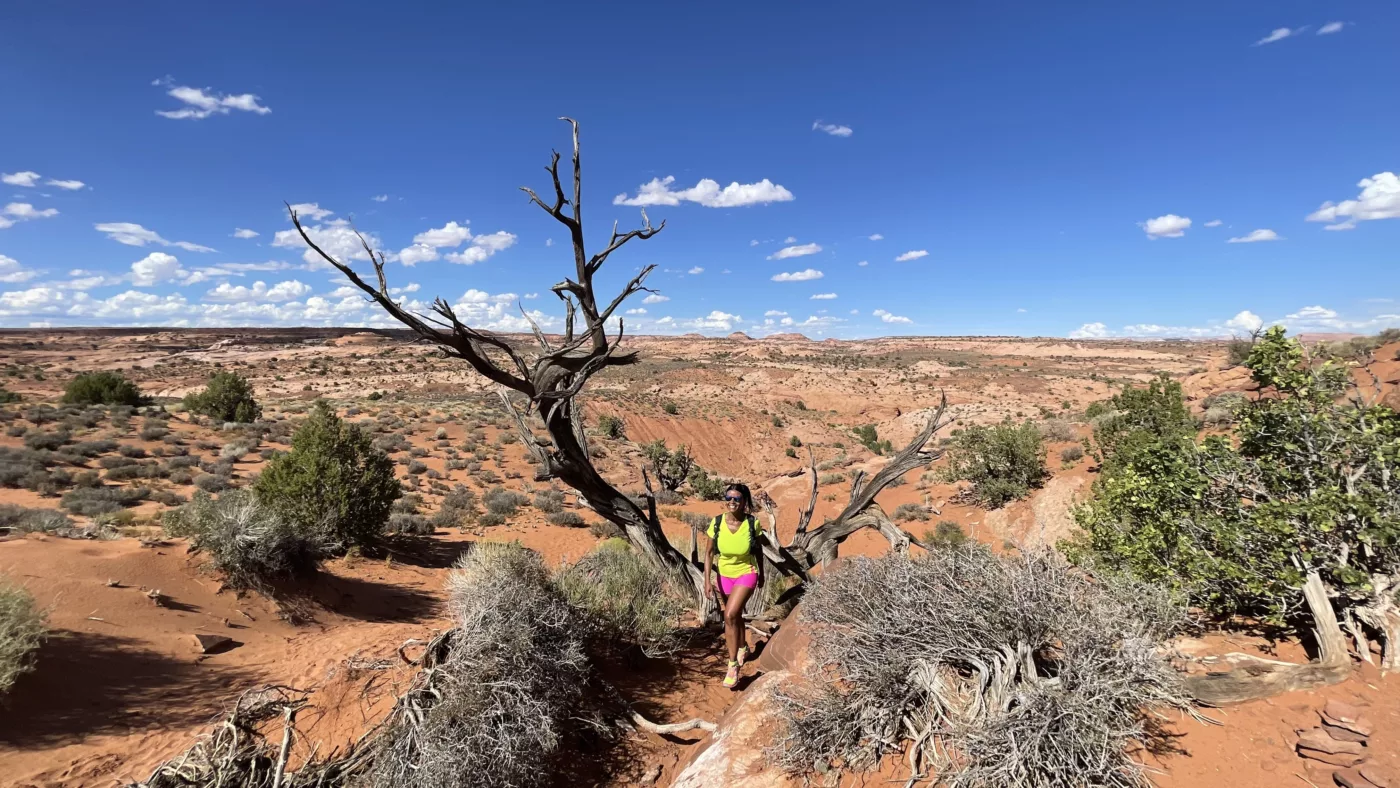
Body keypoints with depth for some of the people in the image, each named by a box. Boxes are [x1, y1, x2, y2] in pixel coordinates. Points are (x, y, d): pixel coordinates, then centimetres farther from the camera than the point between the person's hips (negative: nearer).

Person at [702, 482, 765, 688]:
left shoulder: (753, 523, -20)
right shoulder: (717, 523, -18)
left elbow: (759, 550, -3)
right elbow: (709, 552, -8)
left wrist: (761, 574, 8)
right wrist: (707, 579, -14)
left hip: (746, 574, -3)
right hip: (724, 575, 3)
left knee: (730, 615, -19)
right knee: (735, 616, 20)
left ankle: (733, 664, -4)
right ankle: (743, 647, 49)